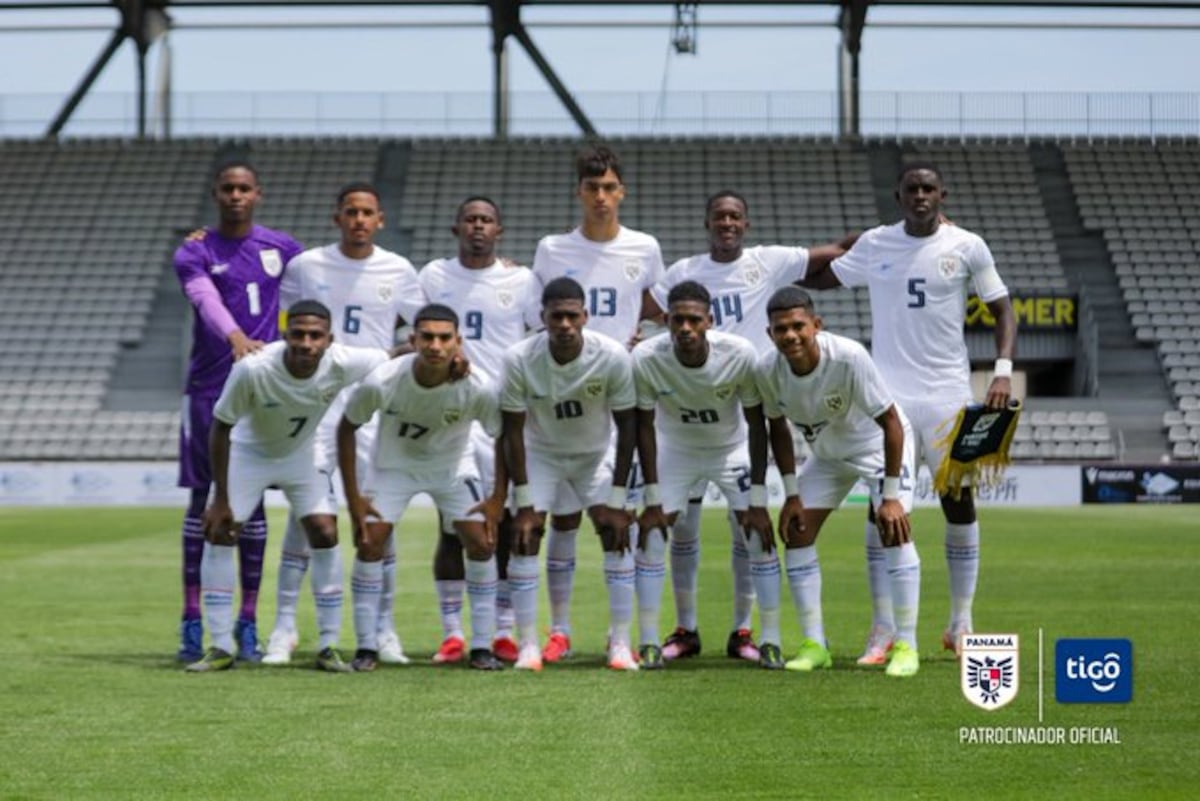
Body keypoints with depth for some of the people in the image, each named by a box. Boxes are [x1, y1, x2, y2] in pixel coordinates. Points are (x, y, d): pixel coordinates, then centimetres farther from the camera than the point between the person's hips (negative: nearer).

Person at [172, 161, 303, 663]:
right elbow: (207, 301, -21)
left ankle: (248, 623, 9)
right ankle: (192, 622, 5)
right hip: (208, 390, -2)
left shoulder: (282, 249, 9)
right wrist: (236, 338, -40)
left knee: (253, 502, 3)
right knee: (203, 500, 1)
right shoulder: (194, 253, -1)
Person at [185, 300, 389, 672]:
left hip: (303, 454, 2)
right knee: (219, 533, -10)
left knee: (325, 534, -9)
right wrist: (220, 499, -19)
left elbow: (392, 358, -10)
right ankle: (221, 648, 0)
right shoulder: (253, 369, -36)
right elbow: (221, 428, -22)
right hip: (248, 451, -2)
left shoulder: (342, 363, -30)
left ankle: (328, 647, 2)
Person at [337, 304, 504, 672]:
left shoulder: (478, 389, -31)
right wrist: (353, 498, -14)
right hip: (393, 463, 0)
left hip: (453, 465, 0)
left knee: (482, 543, -11)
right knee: (369, 542, -12)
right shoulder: (381, 382, -31)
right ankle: (366, 648, 0)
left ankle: (482, 647, 1)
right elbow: (347, 427, -14)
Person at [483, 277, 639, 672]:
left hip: (597, 453, 0)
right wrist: (523, 501, -17)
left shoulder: (613, 357, -26)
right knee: (524, 537, -12)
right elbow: (513, 430, -16)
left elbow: (627, 425, -15)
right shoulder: (519, 359, -26)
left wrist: (617, 498, -15)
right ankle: (528, 646, -4)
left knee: (616, 535, -11)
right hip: (540, 452, 0)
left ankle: (620, 644, -3)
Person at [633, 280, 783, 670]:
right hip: (674, 447, 1)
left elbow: (757, 425, -17)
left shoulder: (739, 355, -29)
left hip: (731, 448, -1)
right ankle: (649, 641, 9)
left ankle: (770, 642, 0)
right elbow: (644, 427, -15)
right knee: (651, 532, -5)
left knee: (758, 532, -11)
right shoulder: (645, 359, -28)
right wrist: (653, 500, -15)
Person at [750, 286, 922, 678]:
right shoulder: (768, 370, -22)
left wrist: (890, 495, -28)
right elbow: (778, 427, -2)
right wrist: (791, 494, -4)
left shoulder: (849, 357, -36)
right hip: (826, 452, 5)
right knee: (795, 533, -4)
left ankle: (906, 646, -13)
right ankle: (814, 645, 5)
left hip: (879, 443, -5)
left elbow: (890, 422, -28)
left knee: (894, 529, -20)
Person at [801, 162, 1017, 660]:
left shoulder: (966, 247, 0)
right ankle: (883, 629, 1)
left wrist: (1003, 371, -8)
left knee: (959, 501, 1)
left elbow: (1002, 309, 5)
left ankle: (961, 624, 14)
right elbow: (819, 278, 20)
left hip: (947, 394, -1)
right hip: (889, 394, 1)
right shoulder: (874, 245, 6)